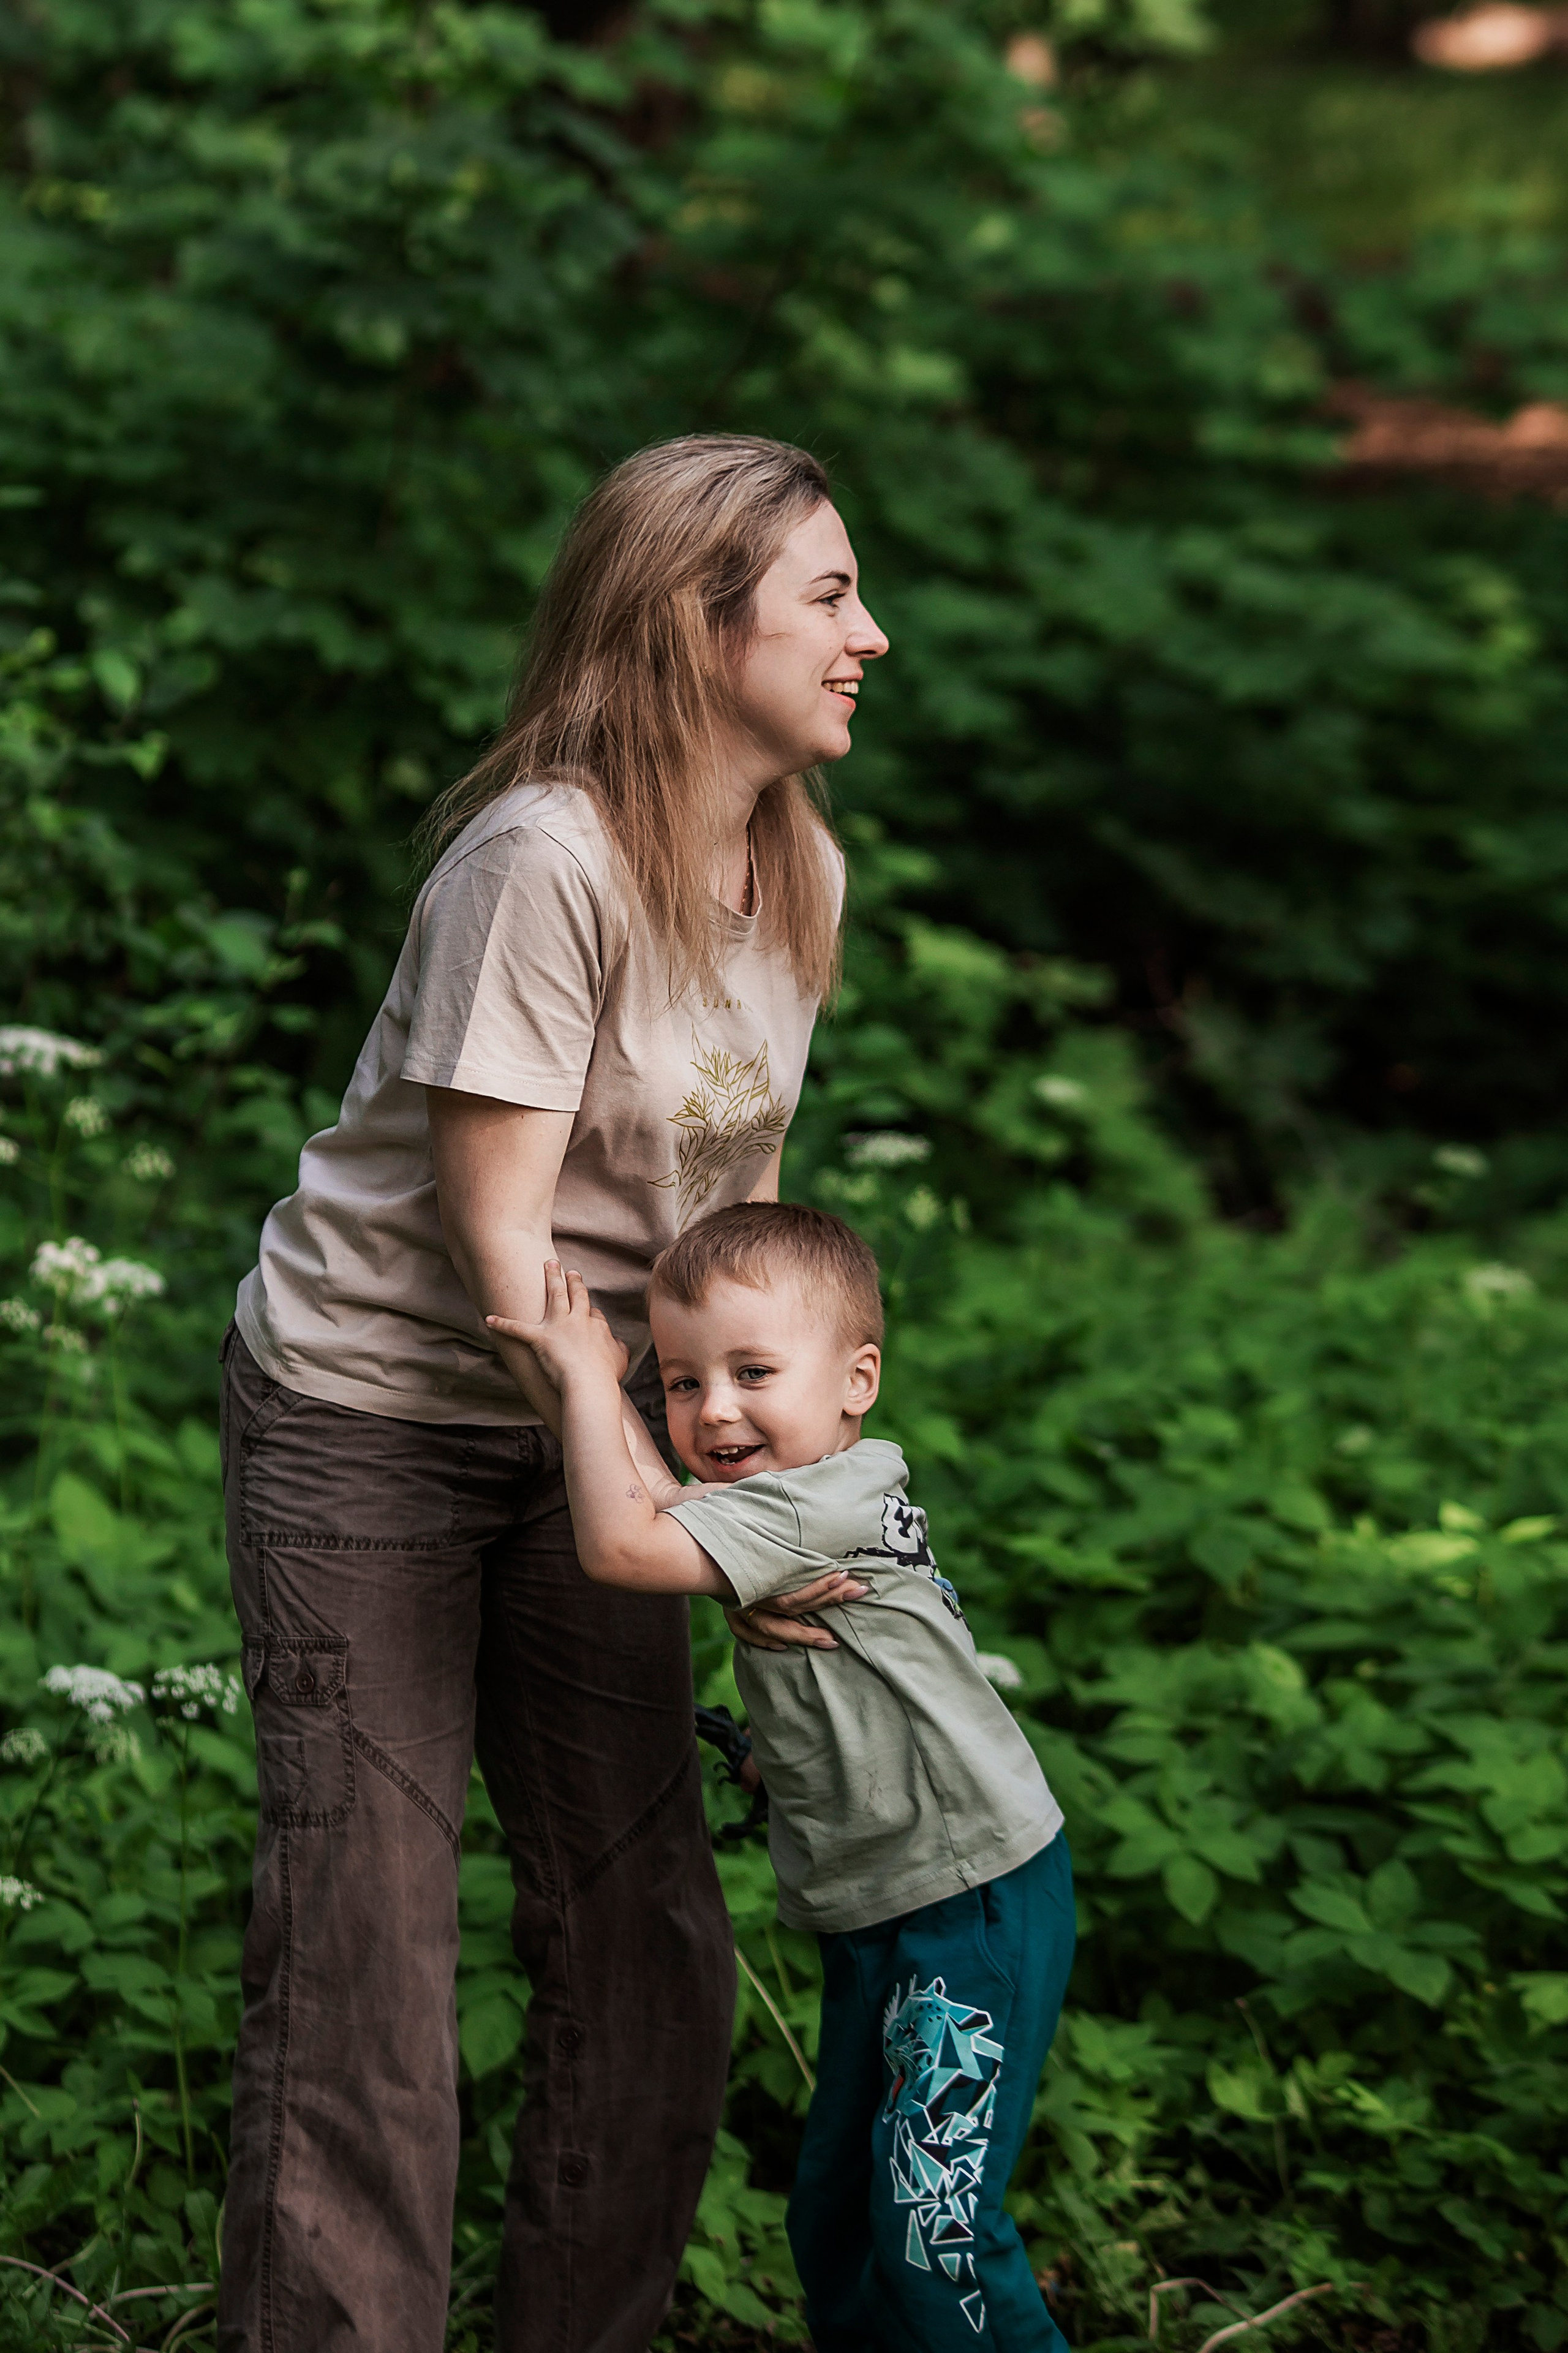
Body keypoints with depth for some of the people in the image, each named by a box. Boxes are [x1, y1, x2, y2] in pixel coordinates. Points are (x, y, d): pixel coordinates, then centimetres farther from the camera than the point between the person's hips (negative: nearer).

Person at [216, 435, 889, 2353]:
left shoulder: (799, 871, 1)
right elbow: (498, 1242, -22)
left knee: (651, 1954, 8)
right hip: (367, 1421, -7)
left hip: (587, 1421, 7)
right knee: (362, 1960, -4)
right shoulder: (543, 859, -23)